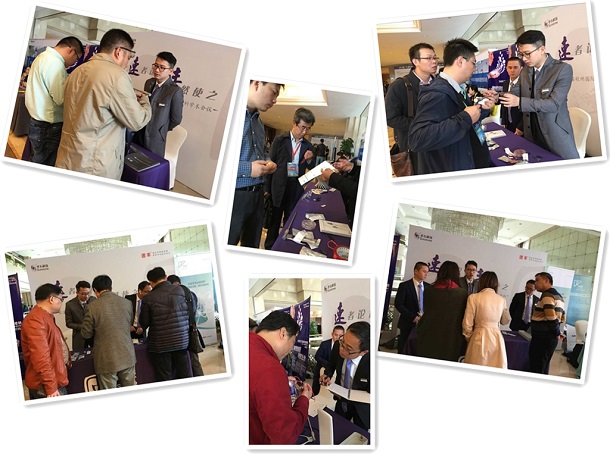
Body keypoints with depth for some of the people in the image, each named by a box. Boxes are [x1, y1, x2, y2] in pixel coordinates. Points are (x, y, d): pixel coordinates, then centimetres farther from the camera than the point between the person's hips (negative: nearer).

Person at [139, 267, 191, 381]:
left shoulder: (148, 298, -10)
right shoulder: (180, 291, -1)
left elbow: (144, 323, -1)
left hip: (160, 345, -3)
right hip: (181, 341, 3)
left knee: (164, 379, 4)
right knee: (185, 376, 10)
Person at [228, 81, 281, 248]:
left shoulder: (258, 121, 14)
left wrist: (268, 163, 7)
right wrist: (247, 169, -24)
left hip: (257, 195, 9)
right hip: (234, 196, -9)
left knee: (251, 249, 18)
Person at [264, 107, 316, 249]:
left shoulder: (308, 146, 5)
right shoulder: (280, 140, -4)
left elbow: (310, 168, 13)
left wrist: (309, 160, -11)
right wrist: (267, 188, -6)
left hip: (297, 186, 2)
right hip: (279, 185, -2)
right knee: (275, 218, 8)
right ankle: (270, 247, 20)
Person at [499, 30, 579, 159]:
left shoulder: (563, 69, -12)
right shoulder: (524, 72, 8)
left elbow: (554, 104, -20)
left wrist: (519, 102, -26)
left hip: (556, 137, -5)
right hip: (531, 136, 5)